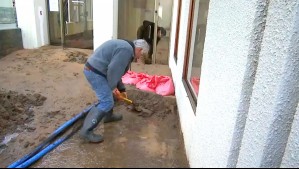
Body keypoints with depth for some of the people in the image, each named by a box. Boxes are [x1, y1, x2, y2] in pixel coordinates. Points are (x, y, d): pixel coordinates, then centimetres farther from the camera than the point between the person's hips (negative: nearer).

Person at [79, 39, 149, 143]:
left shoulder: (124, 46, 19)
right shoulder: (127, 50, -15)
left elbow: (116, 70, 23)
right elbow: (113, 70, -21)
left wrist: (121, 89, 26)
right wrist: (112, 86, -7)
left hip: (93, 69, 11)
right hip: (95, 72, -11)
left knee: (109, 94, 26)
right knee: (107, 102, -11)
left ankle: (108, 116, 43)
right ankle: (86, 131, -7)